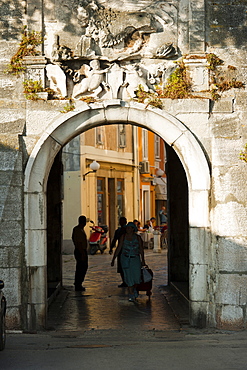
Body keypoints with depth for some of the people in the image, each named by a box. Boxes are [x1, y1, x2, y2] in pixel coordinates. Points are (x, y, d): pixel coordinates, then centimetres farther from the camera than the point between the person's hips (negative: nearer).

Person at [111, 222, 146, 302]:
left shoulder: (138, 237, 0)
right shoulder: (123, 237, 1)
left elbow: (141, 249, 9)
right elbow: (118, 248, 3)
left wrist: (143, 260, 9)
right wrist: (113, 259, 0)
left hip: (135, 259, 0)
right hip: (125, 259, 0)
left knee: (137, 276, -5)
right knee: (129, 277, -5)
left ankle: (133, 289, 27)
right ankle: (131, 296, 4)